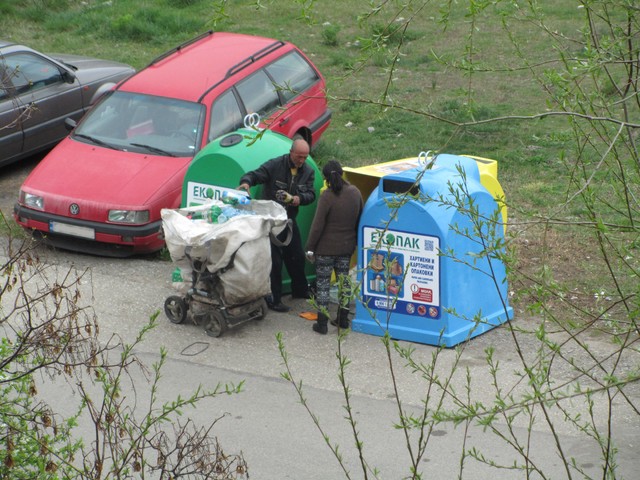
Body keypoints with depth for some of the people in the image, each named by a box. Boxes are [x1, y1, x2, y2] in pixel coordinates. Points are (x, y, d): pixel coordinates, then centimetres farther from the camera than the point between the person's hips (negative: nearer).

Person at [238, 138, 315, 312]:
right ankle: (273, 300, 2)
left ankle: (300, 290, 38)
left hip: (289, 220, 6)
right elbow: (255, 175, -18)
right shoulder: (274, 165, -14)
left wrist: (299, 198, -23)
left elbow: (311, 194, -1)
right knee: (274, 260, -6)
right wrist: (246, 182, -41)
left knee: (297, 257, 18)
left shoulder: (308, 172, 3)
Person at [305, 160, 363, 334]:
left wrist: (310, 248, -9)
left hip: (326, 248, -5)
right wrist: (356, 241, 22)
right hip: (347, 247, 6)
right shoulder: (355, 192, 0)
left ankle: (322, 323, 6)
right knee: (344, 279, 16)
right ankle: (343, 319, 23)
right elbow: (359, 219, 11)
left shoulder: (327, 196, -18)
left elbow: (317, 225, -16)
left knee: (323, 282, 4)